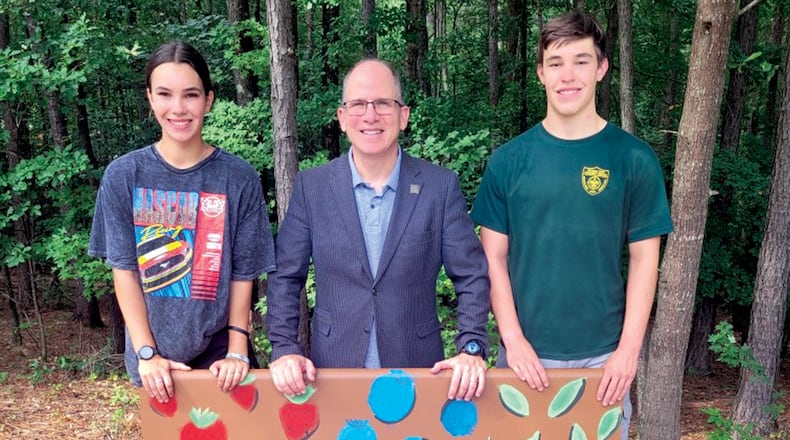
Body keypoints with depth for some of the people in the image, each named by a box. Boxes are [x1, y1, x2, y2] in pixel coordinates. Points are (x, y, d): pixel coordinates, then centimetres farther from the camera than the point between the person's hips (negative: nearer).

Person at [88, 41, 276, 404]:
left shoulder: (238, 178, -7)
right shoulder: (123, 176, -5)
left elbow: (243, 273, -4)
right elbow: (124, 270, -4)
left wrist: (237, 351, -10)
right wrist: (147, 354, -9)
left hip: (219, 350, -1)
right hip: (155, 361, 1)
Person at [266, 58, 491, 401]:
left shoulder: (441, 186, -4)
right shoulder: (311, 186, -2)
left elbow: (472, 276, -1)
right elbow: (285, 277, 2)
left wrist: (471, 348, -12)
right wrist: (284, 349, -8)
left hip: (418, 373, 0)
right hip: (334, 370, 1)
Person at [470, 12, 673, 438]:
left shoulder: (634, 159, -3)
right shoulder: (507, 160, -3)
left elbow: (643, 259, -1)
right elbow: (494, 257, -1)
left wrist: (628, 348, -8)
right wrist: (513, 339, -10)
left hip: (604, 355, 0)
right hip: (526, 352, 0)